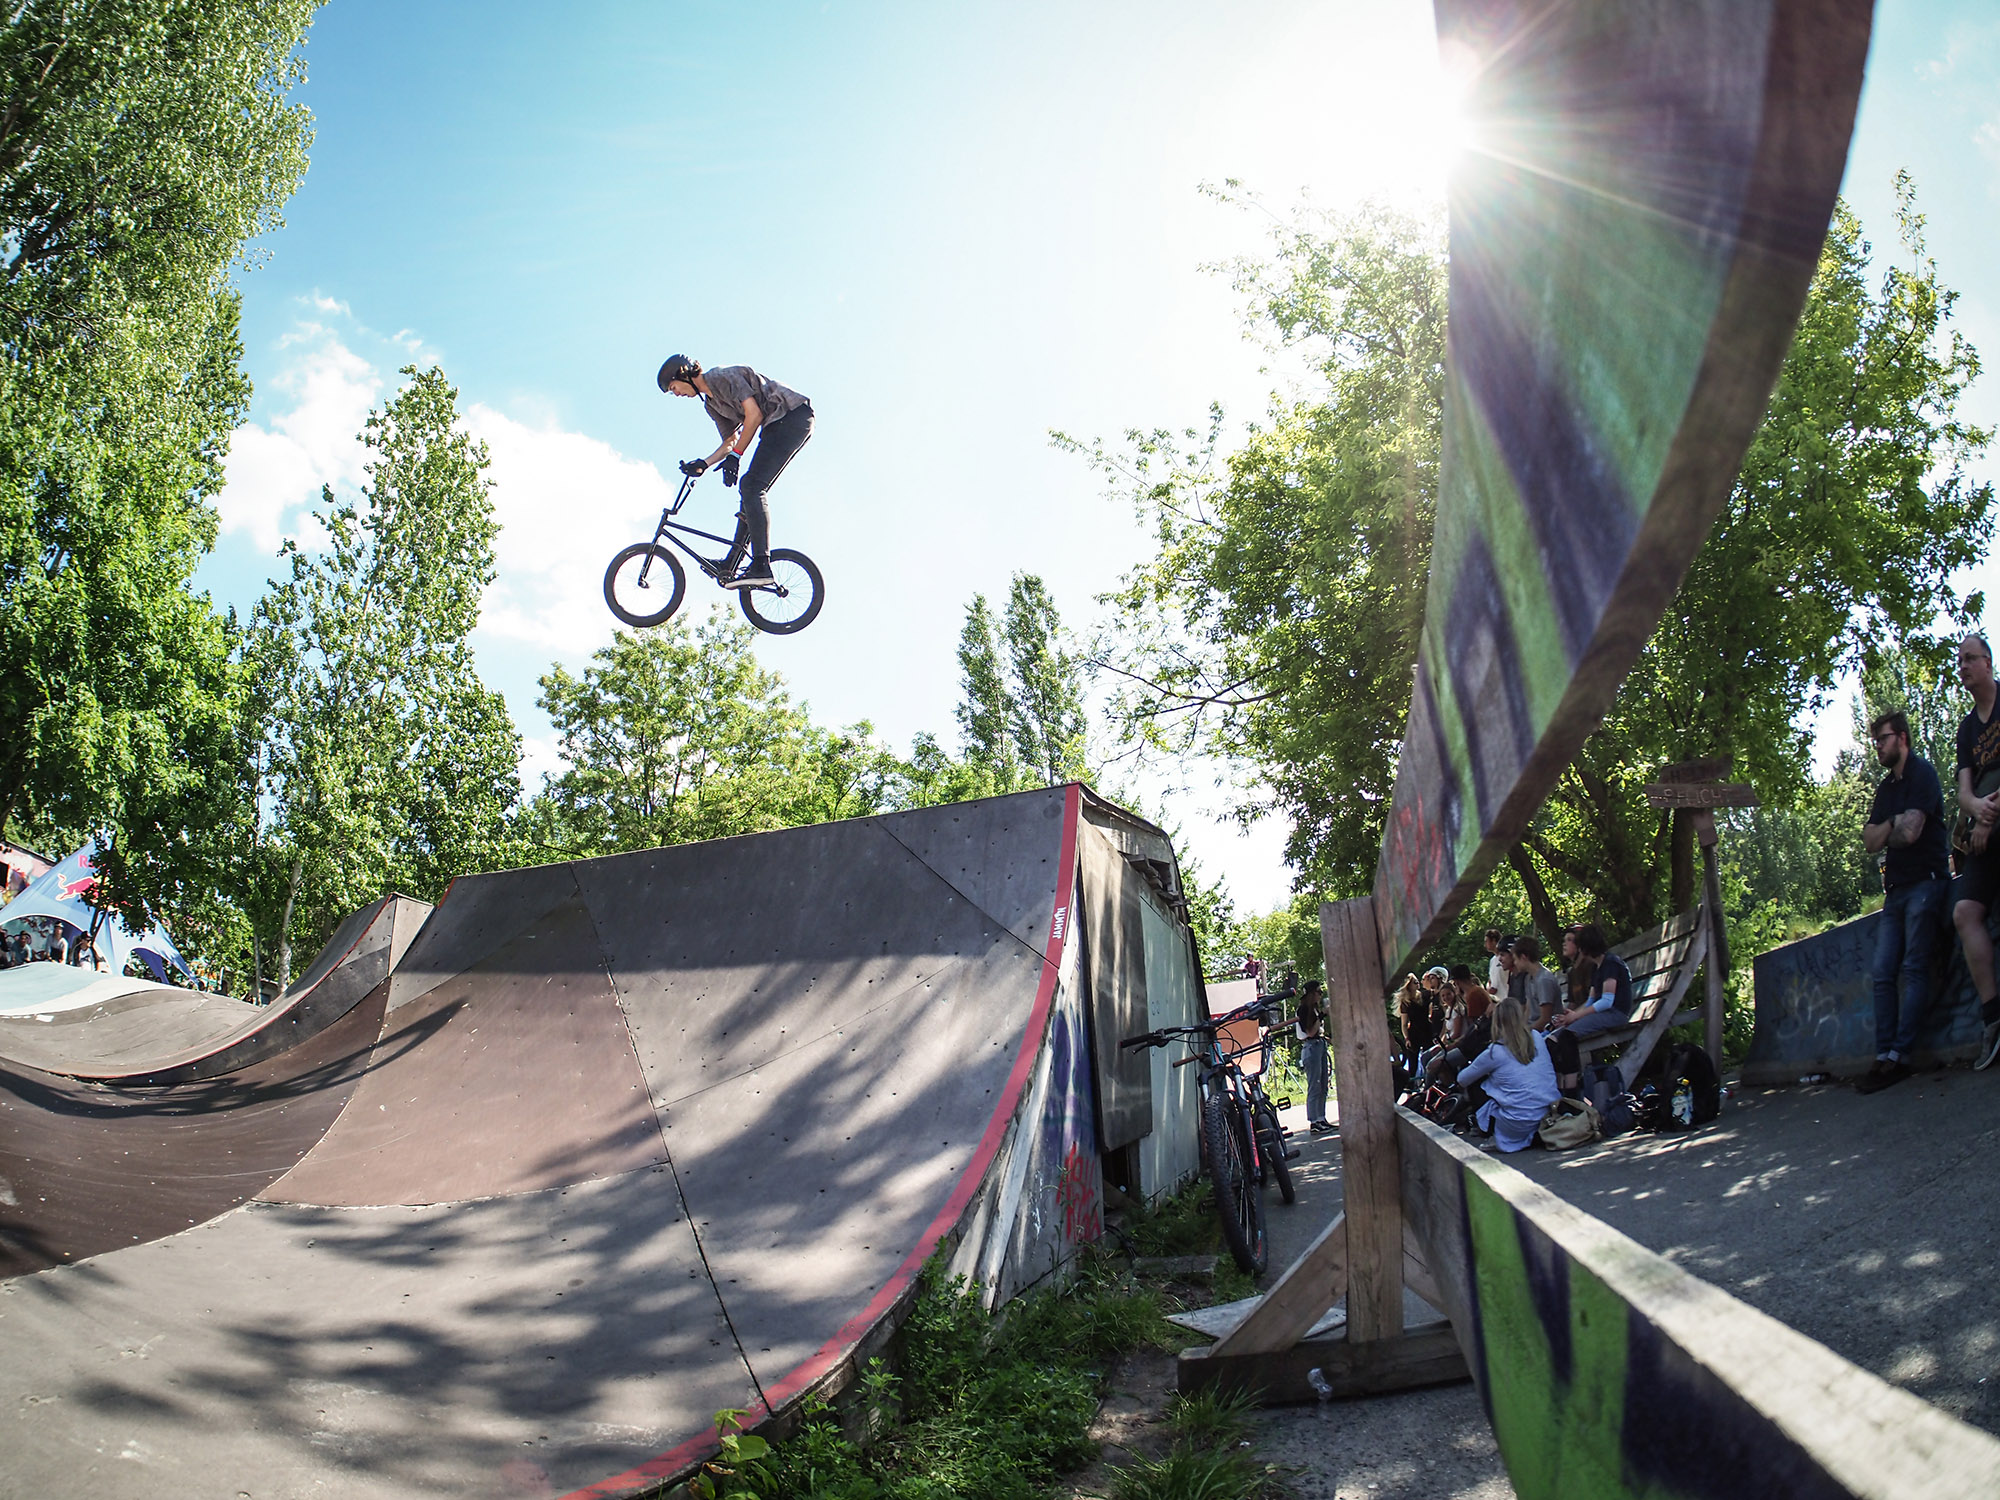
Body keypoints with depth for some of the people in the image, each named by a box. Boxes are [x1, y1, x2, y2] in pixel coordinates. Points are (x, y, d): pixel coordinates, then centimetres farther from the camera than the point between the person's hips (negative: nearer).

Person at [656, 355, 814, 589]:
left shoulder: (724, 377, -11)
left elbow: (754, 414, -18)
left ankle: (761, 567, -28)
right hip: (777, 425, 10)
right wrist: (703, 464, 5)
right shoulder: (711, 404, 18)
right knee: (751, 490, 7)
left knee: (752, 486, -19)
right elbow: (730, 442, 21)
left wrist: (734, 456, -17)